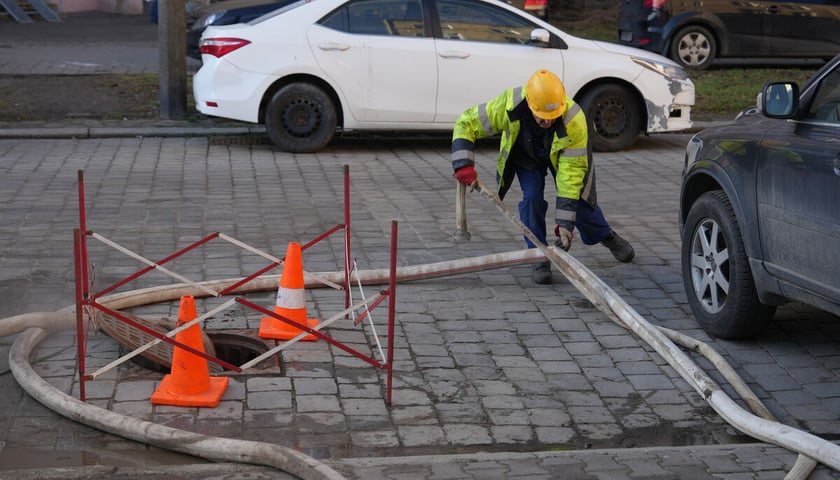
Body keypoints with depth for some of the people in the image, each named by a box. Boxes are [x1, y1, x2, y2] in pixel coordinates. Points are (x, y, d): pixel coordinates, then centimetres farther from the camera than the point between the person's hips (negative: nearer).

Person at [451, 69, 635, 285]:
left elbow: (570, 172, -37)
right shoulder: (509, 105, -40)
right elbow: (466, 123, -28)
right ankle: (540, 258, -3)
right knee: (532, 197, -19)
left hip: (563, 153, -1)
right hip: (524, 153, 1)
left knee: (578, 199, 1)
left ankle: (607, 236, 34)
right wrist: (463, 165, -41)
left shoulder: (575, 120, -42)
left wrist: (564, 223, -37)